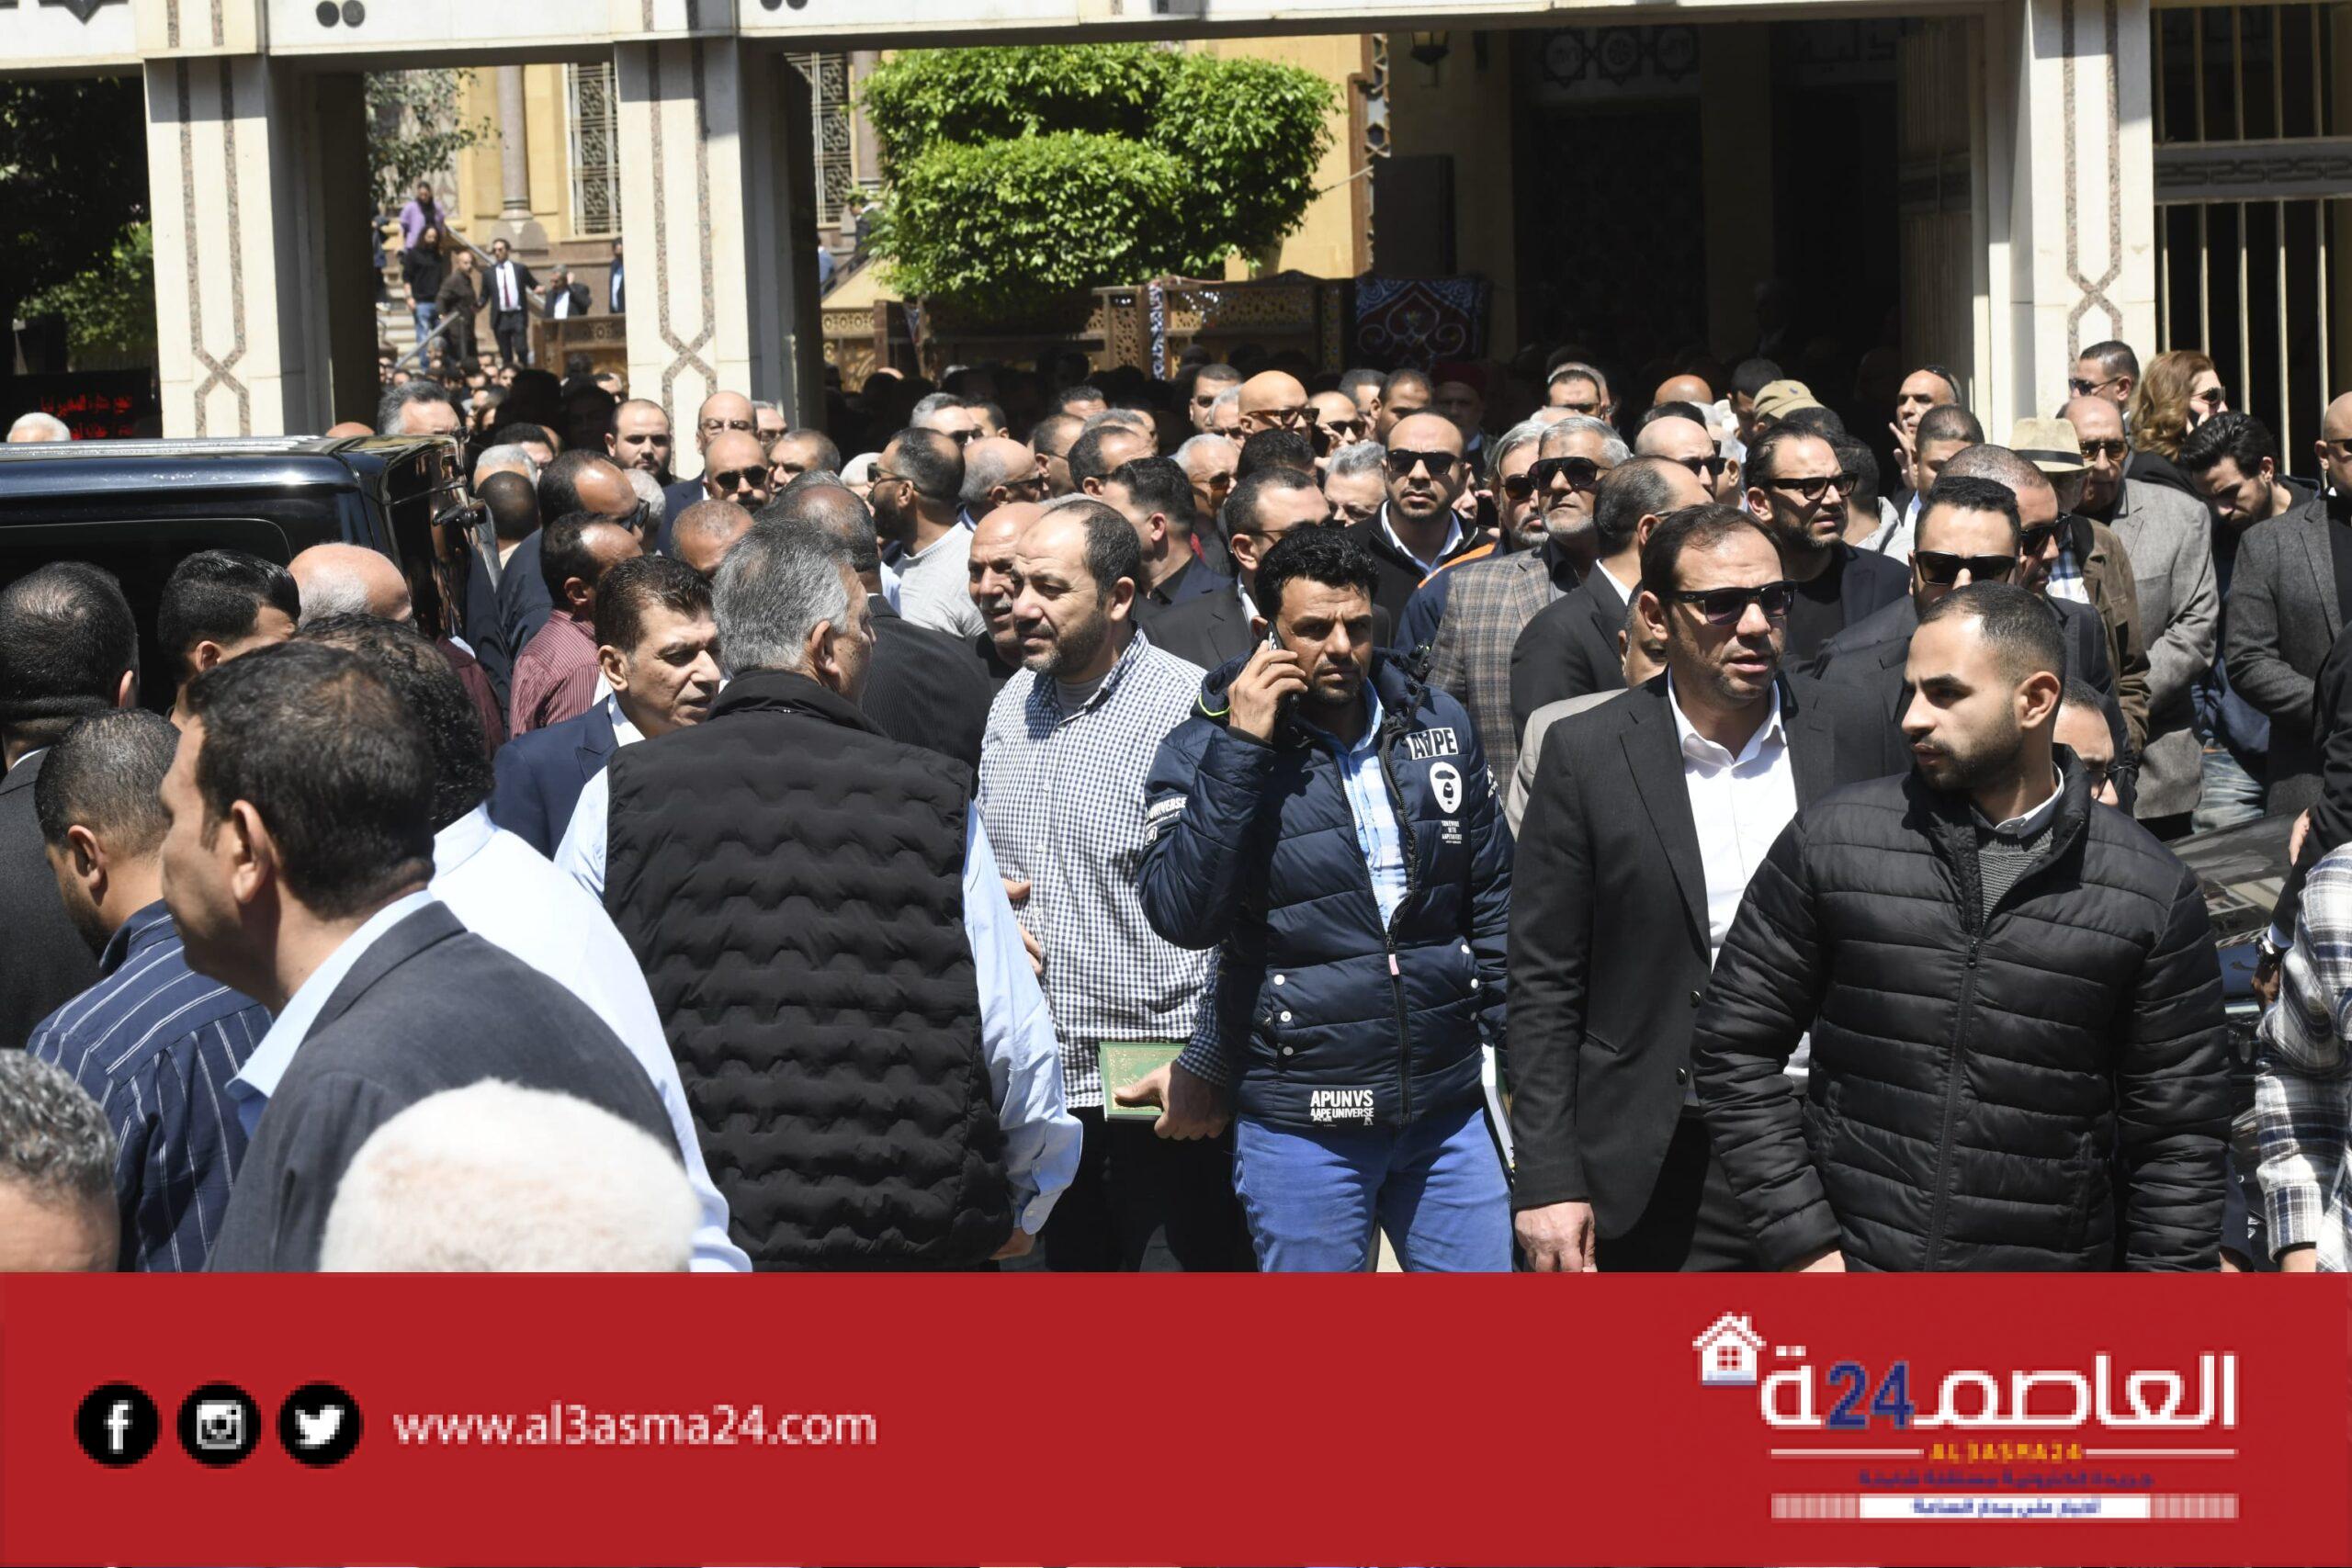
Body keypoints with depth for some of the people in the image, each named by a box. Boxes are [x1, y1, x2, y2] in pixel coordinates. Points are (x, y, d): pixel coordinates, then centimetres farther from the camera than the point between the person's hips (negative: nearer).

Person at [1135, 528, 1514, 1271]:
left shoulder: (1438, 726, 7)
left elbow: (1494, 903, 13)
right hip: (1301, 1122, -3)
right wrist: (1241, 747, -20)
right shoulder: (1202, 753, -5)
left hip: (1447, 1110, 3)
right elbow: (1183, 915, -19)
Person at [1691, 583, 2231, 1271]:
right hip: (1851, 1259, 0)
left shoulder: (2155, 896, -1)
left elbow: (2179, 1136, 2)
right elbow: (1734, 1048, 3)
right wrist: (1800, 1243, -4)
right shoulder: (1830, 843, 0)